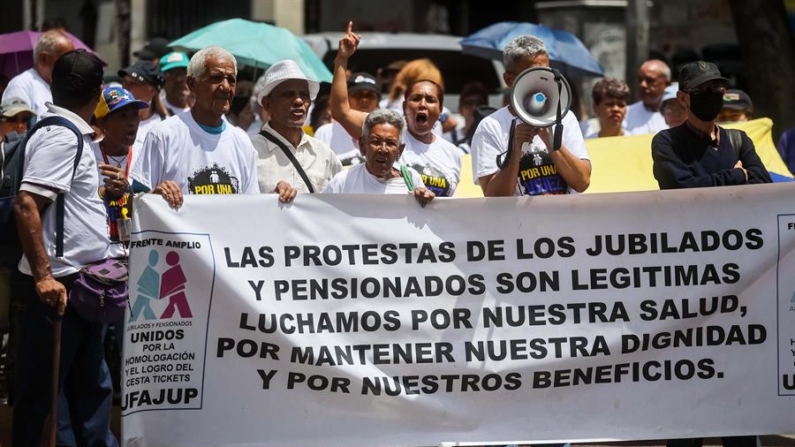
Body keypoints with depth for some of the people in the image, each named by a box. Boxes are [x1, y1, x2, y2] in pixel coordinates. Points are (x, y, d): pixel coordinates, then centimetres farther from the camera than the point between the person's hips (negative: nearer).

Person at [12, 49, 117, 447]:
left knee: (90, 385, 14)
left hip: (80, 283, 10)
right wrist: (43, 276, -26)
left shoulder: (67, 133, 14)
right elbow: (26, 205, -24)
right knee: (40, 388, -1)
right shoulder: (62, 137, -16)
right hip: (58, 286, -10)